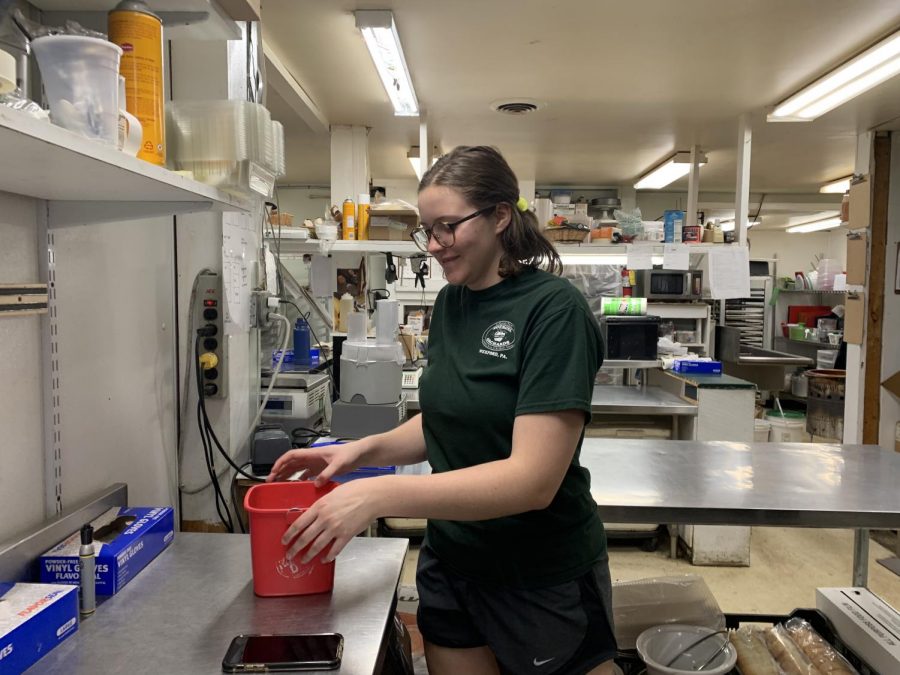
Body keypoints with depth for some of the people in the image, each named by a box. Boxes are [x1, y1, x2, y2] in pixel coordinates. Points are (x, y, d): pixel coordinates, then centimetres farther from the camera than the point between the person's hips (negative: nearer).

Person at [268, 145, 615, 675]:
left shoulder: (553, 309, -20)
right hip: (450, 565, 6)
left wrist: (378, 495, -32)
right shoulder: (451, 303, 1)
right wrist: (363, 450, -5)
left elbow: (533, 478, -26)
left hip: (544, 581, -5)